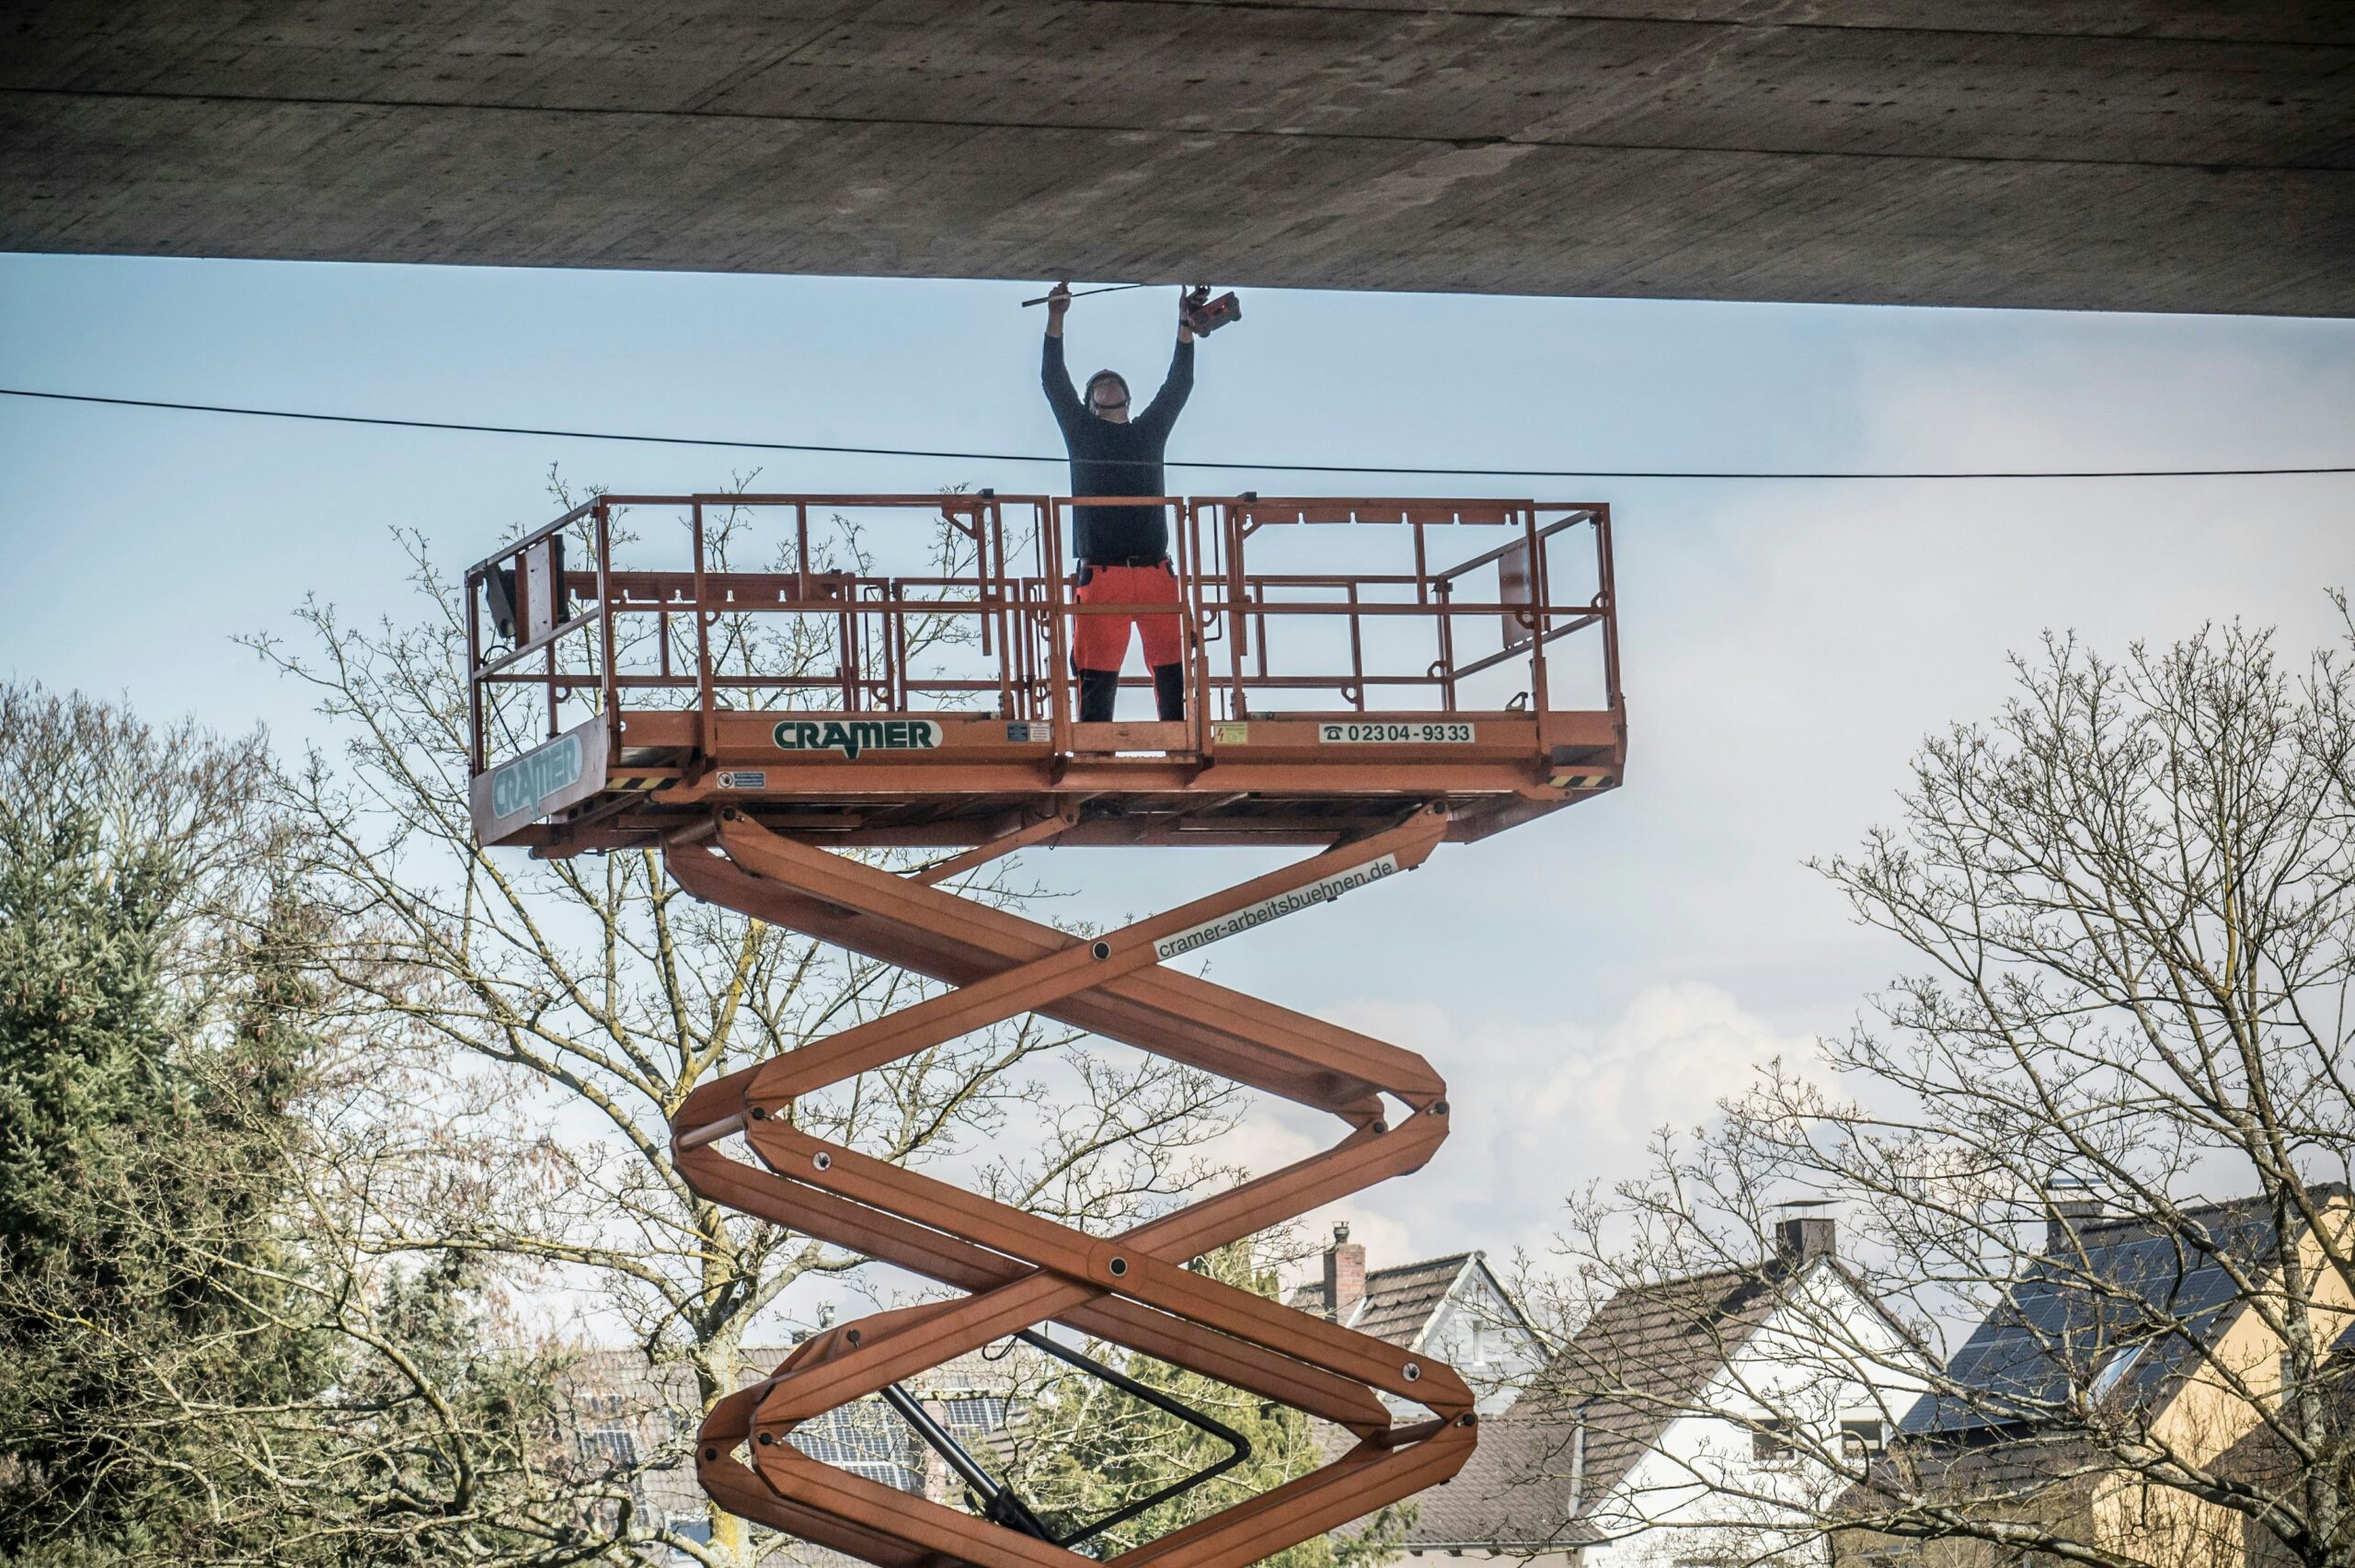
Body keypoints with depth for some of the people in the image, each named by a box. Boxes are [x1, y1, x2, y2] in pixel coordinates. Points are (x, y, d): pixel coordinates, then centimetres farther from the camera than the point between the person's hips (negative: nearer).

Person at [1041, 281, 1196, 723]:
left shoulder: (1150, 430, 23)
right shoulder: (1082, 431, 17)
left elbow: (1179, 383, 19)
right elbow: (1054, 381, 9)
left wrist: (1186, 323, 11)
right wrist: (1055, 320, 1)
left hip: (1155, 570, 2)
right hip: (1101, 572, -2)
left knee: (1172, 670, -6)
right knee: (1097, 676, -7)